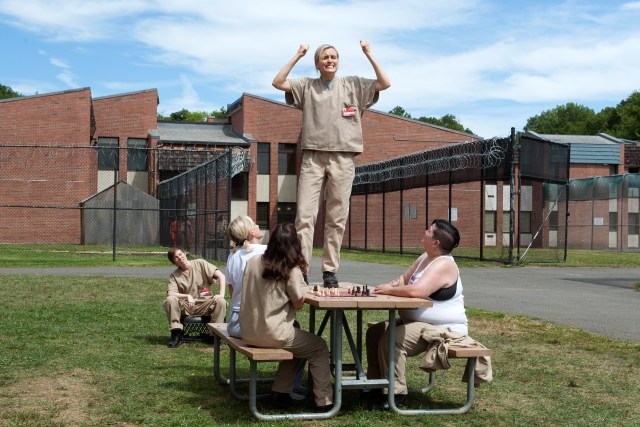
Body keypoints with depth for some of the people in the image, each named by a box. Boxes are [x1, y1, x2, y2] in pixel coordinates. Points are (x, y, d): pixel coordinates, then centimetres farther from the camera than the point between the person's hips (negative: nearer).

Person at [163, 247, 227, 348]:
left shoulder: (200, 264, 2)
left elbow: (221, 276, -5)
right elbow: (170, 293, -11)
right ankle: (176, 334, -21)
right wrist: (187, 296, -27)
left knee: (221, 302, -29)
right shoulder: (173, 276, 5)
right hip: (185, 307, 1)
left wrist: (221, 294, -18)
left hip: (204, 305, -1)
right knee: (170, 300, -27)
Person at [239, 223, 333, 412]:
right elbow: (298, 303, -8)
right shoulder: (292, 270, -13)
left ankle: (280, 393, 27)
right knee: (319, 347, 15)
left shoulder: (252, 262, 2)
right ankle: (324, 402, 13)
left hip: (248, 333, 6)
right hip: (272, 335, -6)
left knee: (296, 340, 31)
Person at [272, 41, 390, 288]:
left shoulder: (353, 85, 13)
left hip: (343, 159, 0)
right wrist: (297, 56, 3)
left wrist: (368, 55, 2)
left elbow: (385, 83, 6)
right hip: (313, 158, 0)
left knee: (337, 218, 1)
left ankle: (330, 270, 8)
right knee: (305, 215, -8)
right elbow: (278, 83, 3)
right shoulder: (307, 86, 13)